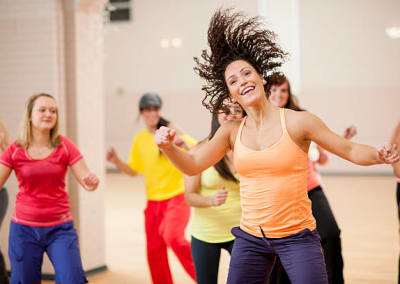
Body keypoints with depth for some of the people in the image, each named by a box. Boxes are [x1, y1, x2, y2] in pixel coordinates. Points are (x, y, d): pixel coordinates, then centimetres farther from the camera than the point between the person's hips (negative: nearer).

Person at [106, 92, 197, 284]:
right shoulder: (140, 139, 9)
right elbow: (133, 170, 17)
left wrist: (184, 144, -30)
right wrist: (116, 161, -1)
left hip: (176, 197, -5)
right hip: (153, 201, 5)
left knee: (173, 237, -26)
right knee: (154, 250, 7)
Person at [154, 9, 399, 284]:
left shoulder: (298, 122, -6)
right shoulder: (232, 132, 5)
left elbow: (351, 150, -2)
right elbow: (192, 165, 7)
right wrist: (168, 147, -12)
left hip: (297, 236, -3)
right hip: (250, 237, 4)